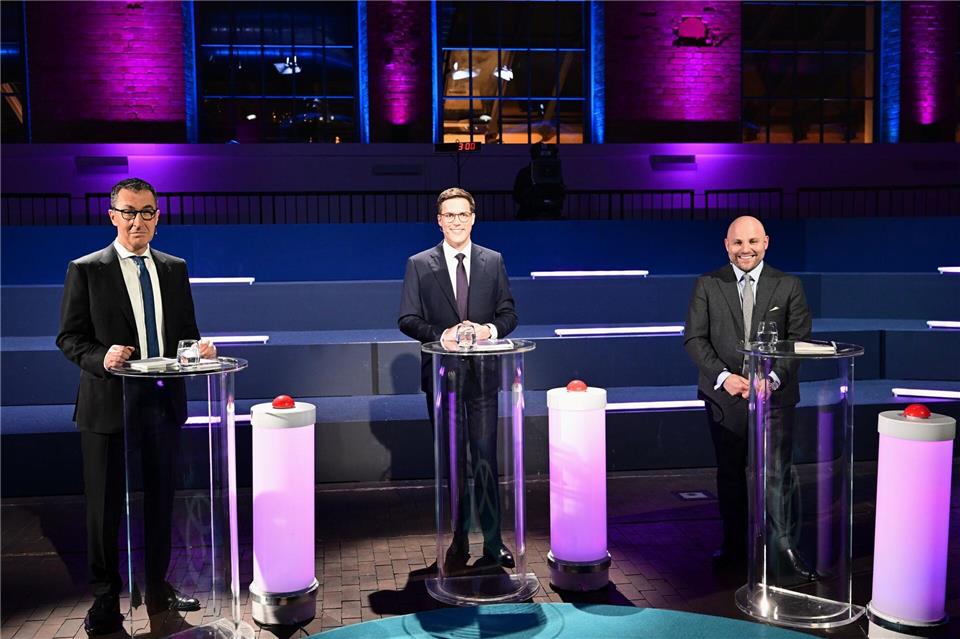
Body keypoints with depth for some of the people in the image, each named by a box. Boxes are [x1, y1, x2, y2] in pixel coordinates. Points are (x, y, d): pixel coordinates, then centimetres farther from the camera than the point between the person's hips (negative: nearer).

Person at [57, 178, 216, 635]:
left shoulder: (175, 269, 9)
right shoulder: (86, 270, -3)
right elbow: (69, 337, -4)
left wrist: (199, 349, -8)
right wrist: (101, 357, -23)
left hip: (164, 401, 4)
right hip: (108, 403, -4)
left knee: (160, 498, 14)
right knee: (105, 506, 5)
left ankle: (159, 588, 30)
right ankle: (105, 599, 20)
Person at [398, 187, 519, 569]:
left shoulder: (493, 262, 6)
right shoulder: (419, 265, 2)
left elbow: (508, 313, 8)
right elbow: (407, 320, 0)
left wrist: (489, 330, -13)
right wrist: (442, 334, -17)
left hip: (482, 372, 0)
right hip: (441, 374, 0)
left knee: (486, 458, -2)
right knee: (453, 460, 10)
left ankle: (493, 541, 7)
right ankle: (459, 539, 22)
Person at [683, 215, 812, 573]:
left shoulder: (788, 286, 2)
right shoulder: (707, 285, 2)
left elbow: (800, 339, -1)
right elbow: (694, 338, -2)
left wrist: (773, 377, -15)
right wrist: (724, 377, -14)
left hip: (775, 394, 0)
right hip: (725, 395, 1)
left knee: (777, 473, 3)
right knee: (730, 474, 11)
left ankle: (785, 544, 20)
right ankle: (733, 547, 24)